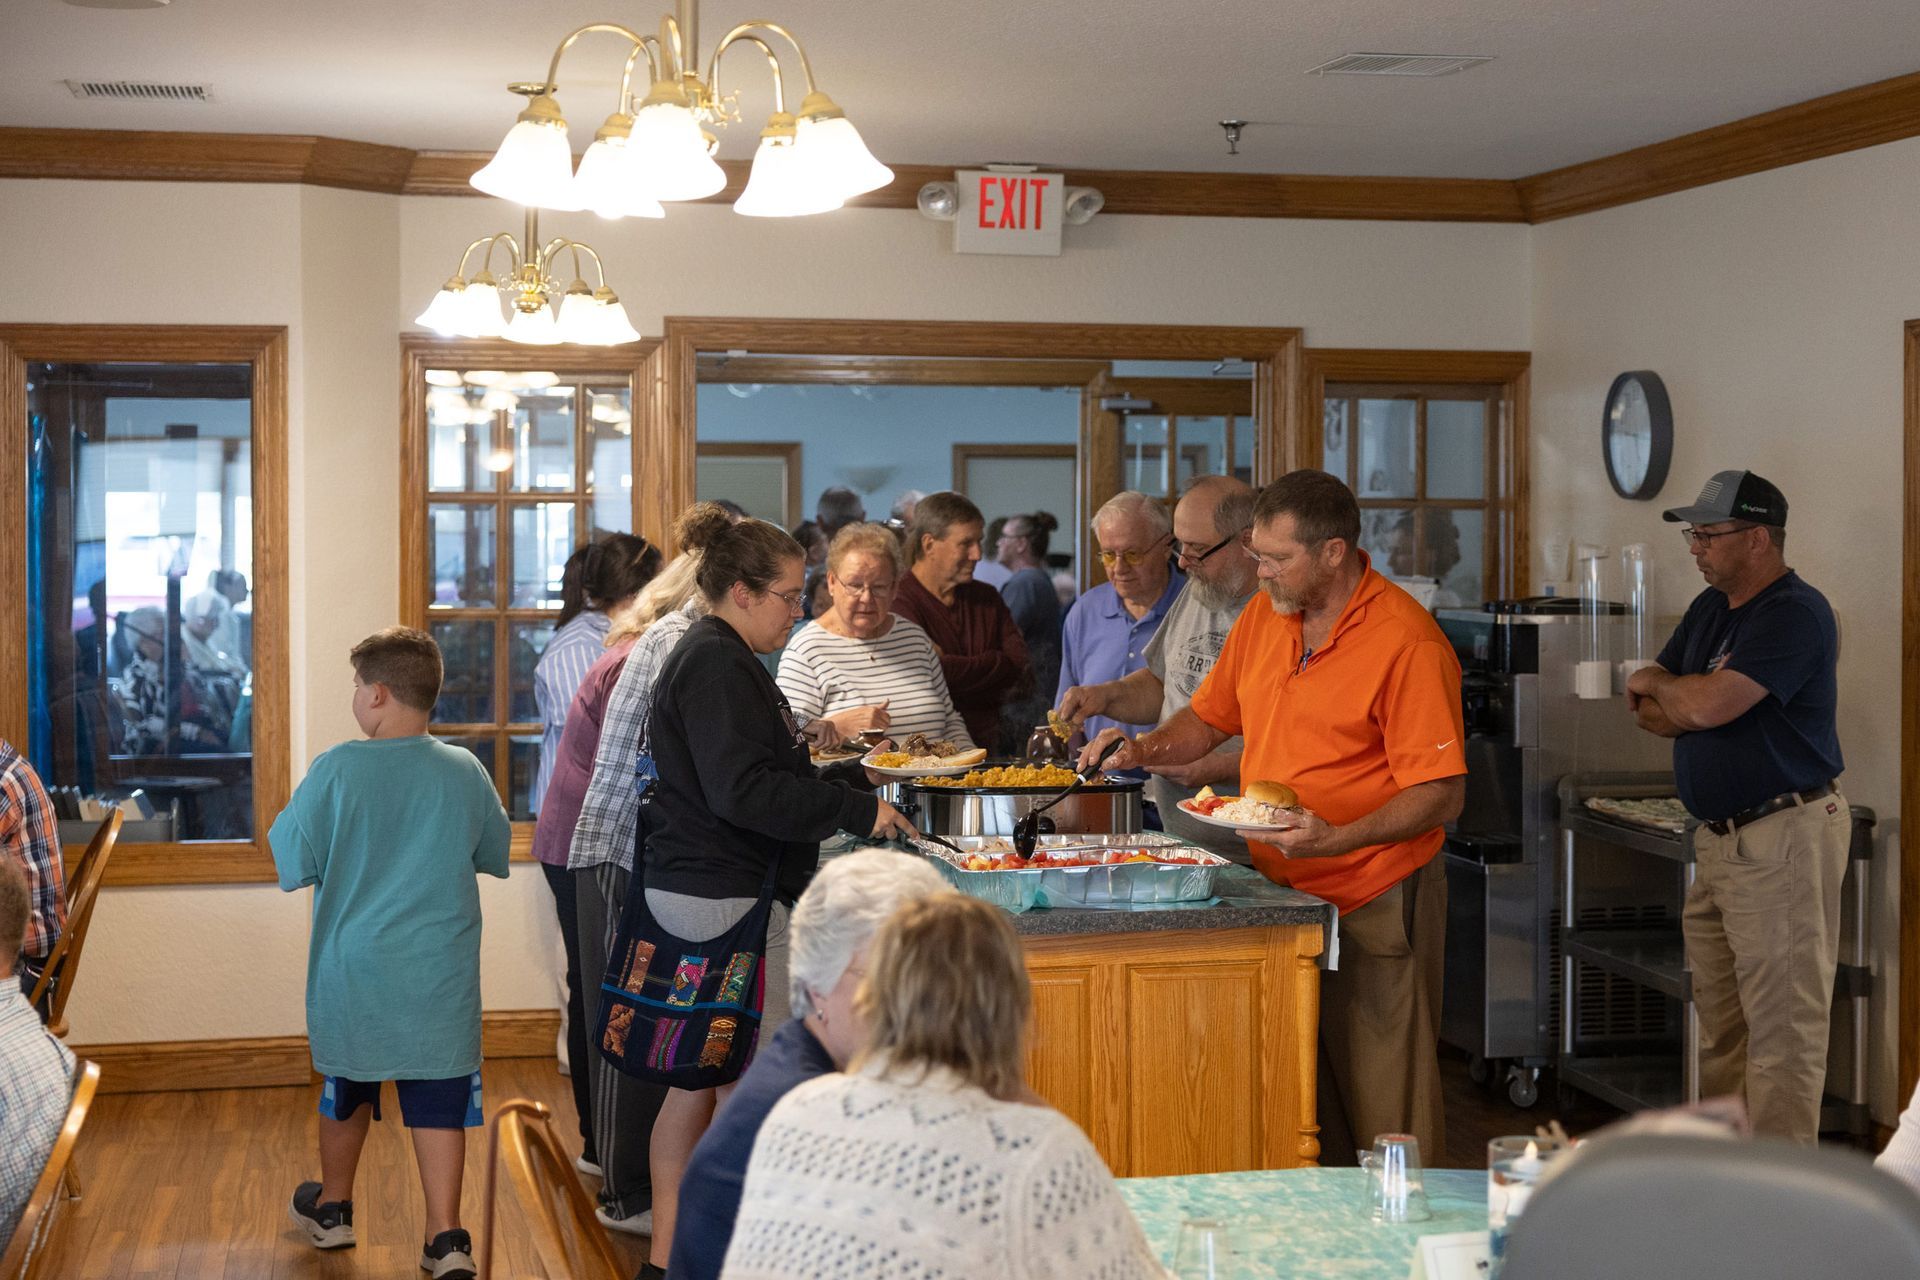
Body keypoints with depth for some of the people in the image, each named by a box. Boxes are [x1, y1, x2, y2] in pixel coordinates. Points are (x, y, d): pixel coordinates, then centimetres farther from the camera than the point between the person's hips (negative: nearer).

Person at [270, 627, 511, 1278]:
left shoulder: (334, 771, -13)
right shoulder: (465, 771, -5)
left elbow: (292, 861, -6)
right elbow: (497, 853, 11)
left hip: (353, 973, 0)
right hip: (440, 979, 1)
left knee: (348, 1087, 19)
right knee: (438, 1098, 5)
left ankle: (332, 1209, 37)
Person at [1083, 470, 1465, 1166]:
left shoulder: (1407, 643, -14)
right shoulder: (1264, 615, 9)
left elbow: (1443, 794, -16)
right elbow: (1208, 719, 22)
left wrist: (1335, 838, -27)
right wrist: (1144, 749, 3)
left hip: (1374, 900, -6)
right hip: (1281, 895, 7)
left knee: (1383, 1103, -1)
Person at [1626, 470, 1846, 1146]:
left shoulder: (1795, 612, -15)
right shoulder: (1709, 608, 15)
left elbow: (1706, 706, -24)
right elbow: (1649, 714, 13)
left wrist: (1658, 684, -3)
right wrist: (1691, 702, -8)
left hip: (1783, 840, -9)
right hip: (1720, 837, 10)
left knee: (1781, 1026, -6)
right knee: (1719, 1022, 15)